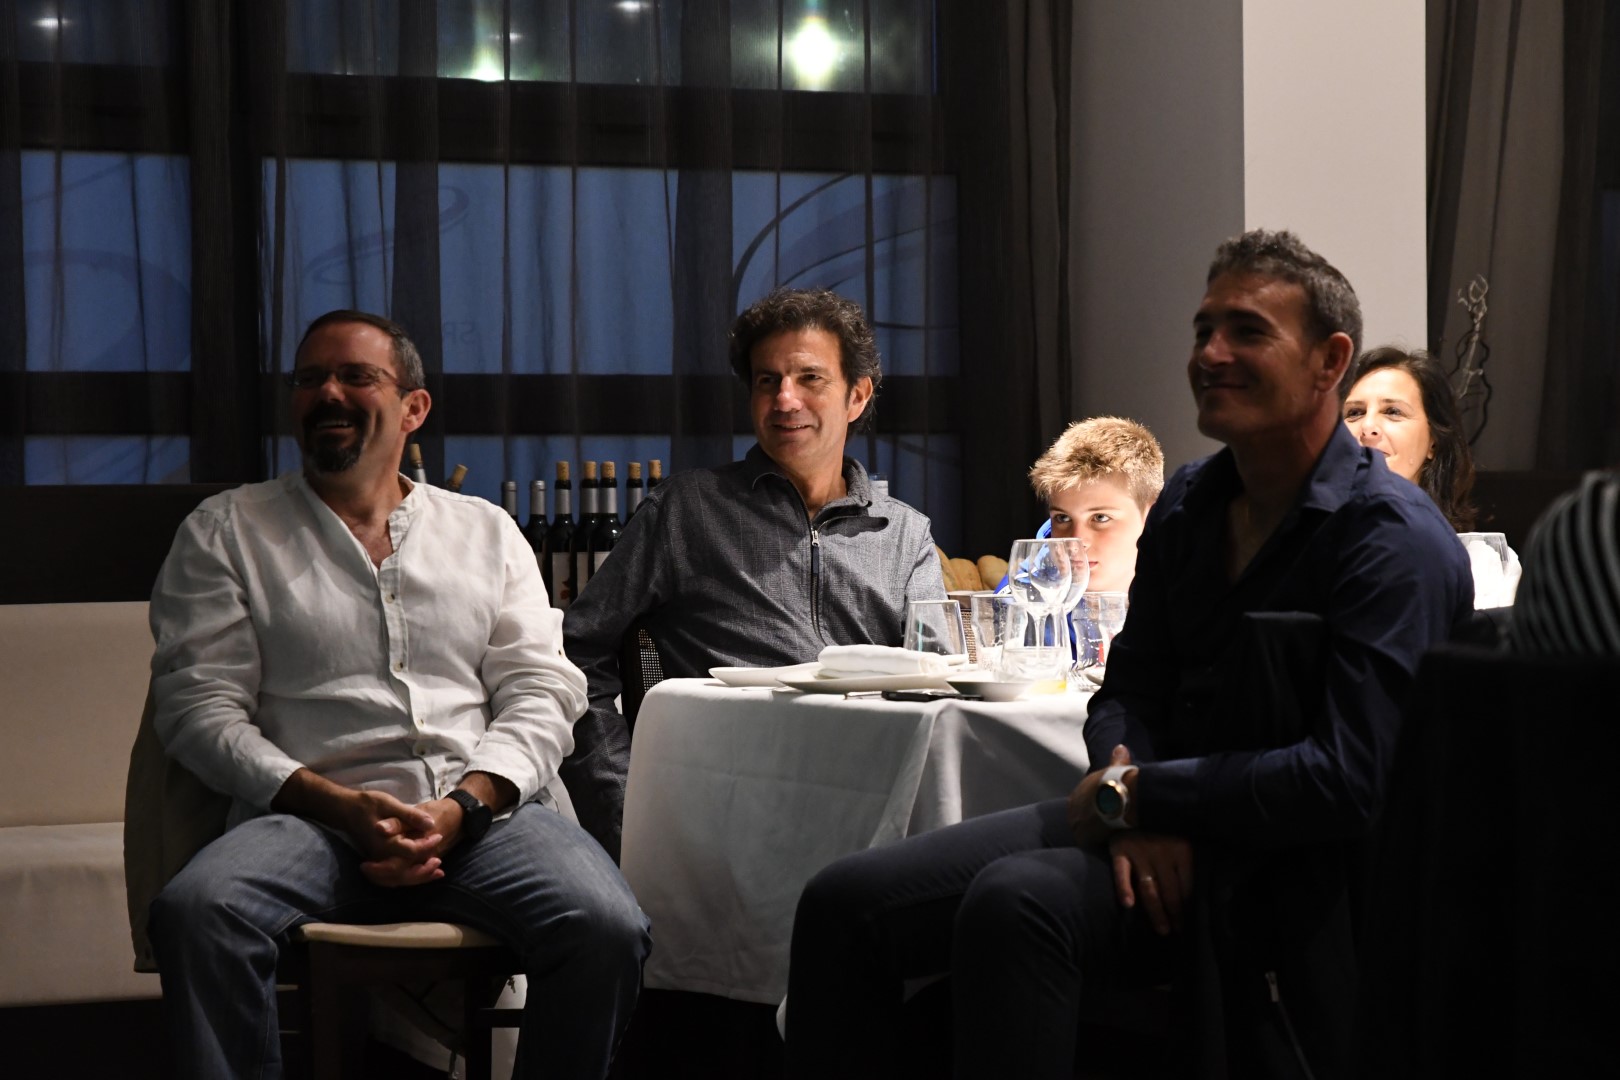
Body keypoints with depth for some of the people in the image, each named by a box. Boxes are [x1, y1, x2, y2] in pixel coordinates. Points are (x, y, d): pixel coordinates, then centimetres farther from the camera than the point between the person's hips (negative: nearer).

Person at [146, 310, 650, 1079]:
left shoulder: (486, 532, 20)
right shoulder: (226, 532, 14)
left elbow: (542, 692, 11)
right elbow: (198, 705, 4)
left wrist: (462, 807, -9)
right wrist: (339, 806, -10)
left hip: (481, 811, 2)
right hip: (311, 815, -1)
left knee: (606, 928, -30)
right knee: (195, 913, -35)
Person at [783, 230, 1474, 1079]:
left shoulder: (1394, 539, -12)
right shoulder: (1187, 506, 14)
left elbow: (1346, 779, -21)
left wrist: (1139, 793, -13)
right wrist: (1128, 790, -8)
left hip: (1283, 871, -8)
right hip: (1155, 830, 8)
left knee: (1015, 900, -35)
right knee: (846, 900, -9)